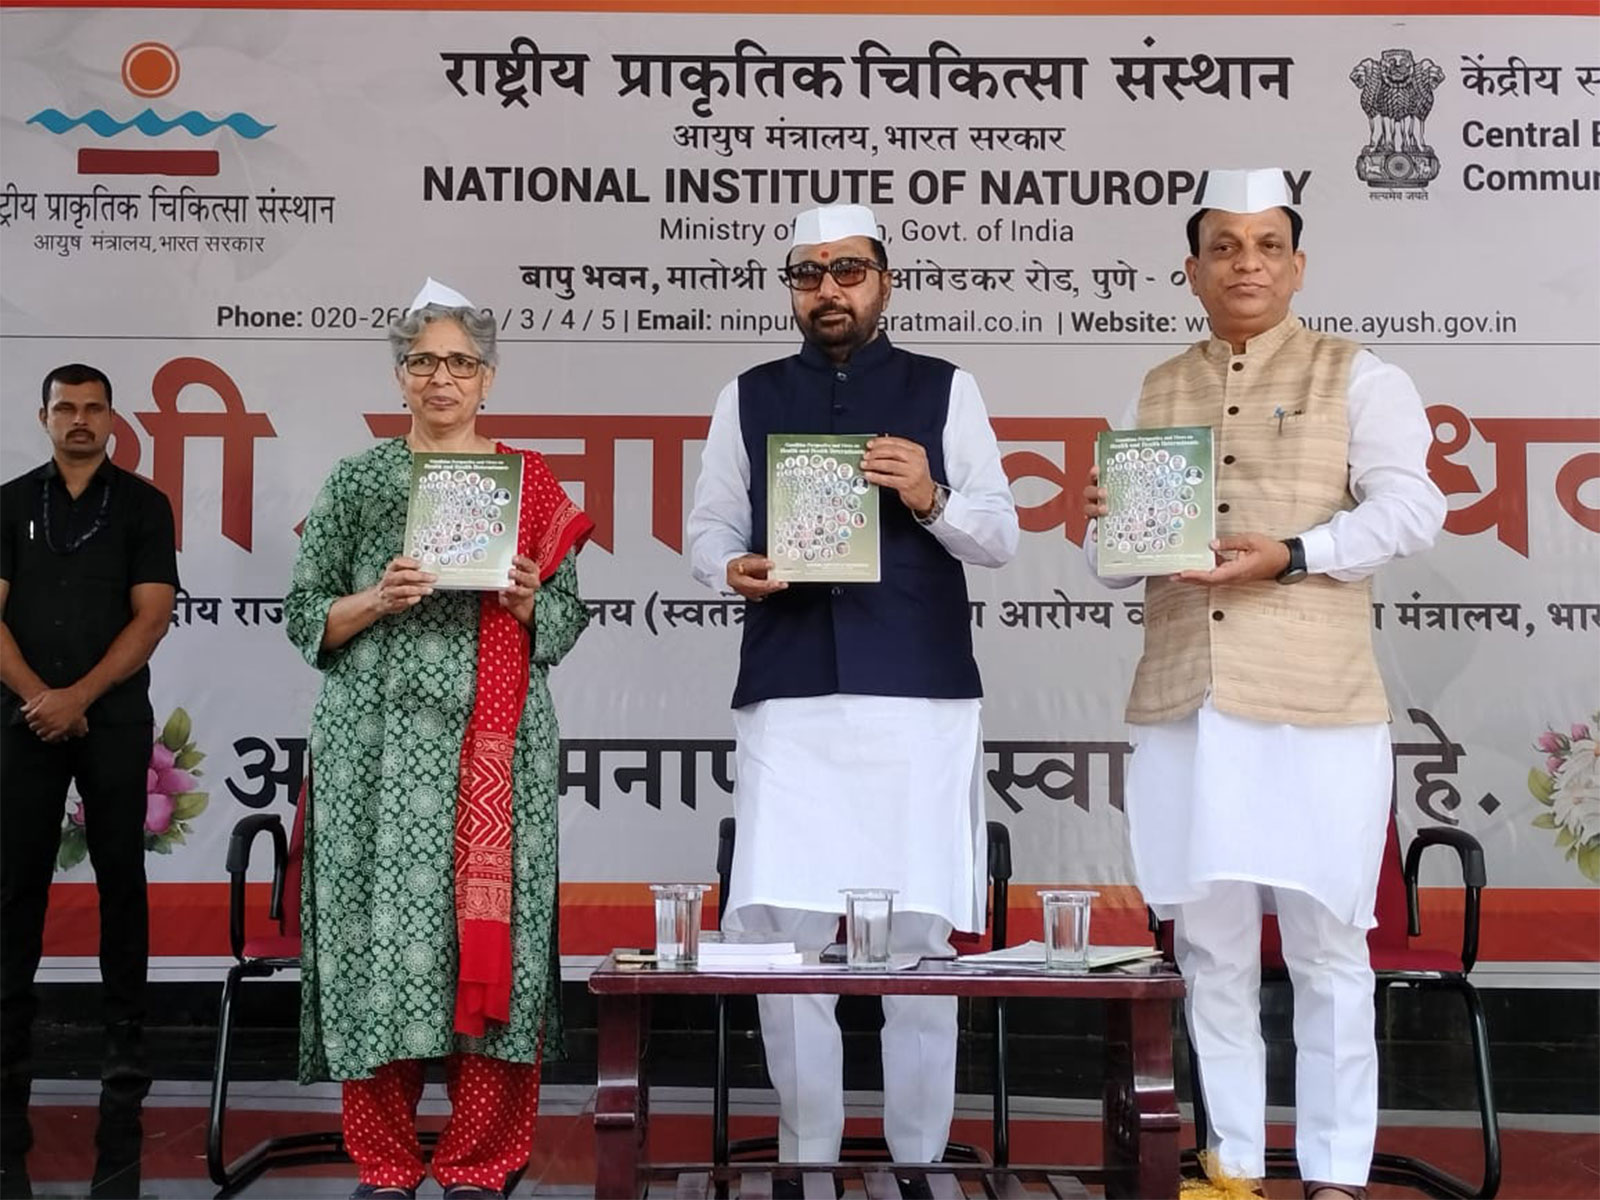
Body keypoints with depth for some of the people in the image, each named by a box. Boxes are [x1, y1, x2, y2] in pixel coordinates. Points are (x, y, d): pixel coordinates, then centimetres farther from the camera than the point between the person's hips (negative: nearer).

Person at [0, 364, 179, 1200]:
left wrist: (79, 696, -12)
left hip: (115, 720, -1)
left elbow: (152, 615, -3)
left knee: (121, 881, 3)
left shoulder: (143, 505, 5)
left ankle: (125, 1062, 12)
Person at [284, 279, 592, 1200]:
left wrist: (527, 601, -9)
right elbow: (306, 617, 8)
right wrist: (377, 599, -10)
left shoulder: (532, 485, 11)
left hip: (496, 749, 0)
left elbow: (568, 623, 11)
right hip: (380, 742, 0)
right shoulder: (359, 480, 10)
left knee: (491, 931, -3)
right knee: (381, 928, -3)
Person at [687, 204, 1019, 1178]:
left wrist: (931, 498, -12)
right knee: (784, 934, 0)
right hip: (787, 697, 1)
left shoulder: (946, 391, 10)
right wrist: (735, 569, -8)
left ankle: (921, 1156, 16)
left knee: (920, 938, 2)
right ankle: (806, 1151, 15)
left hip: (919, 695, -1)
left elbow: (1002, 538, 7)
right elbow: (708, 527, 14)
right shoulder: (749, 397, 15)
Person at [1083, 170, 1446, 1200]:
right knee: (1210, 945, 8)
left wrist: (1289, 555, -18)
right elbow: (1116, 557, 18)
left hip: (1316, 708, -3)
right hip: (1184, 707, 4)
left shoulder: (1358, 378, 6)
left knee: (1327, 947, 2)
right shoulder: (1156, 393, 17)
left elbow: (1410, 508, -5)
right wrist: (1116, 524, -5)